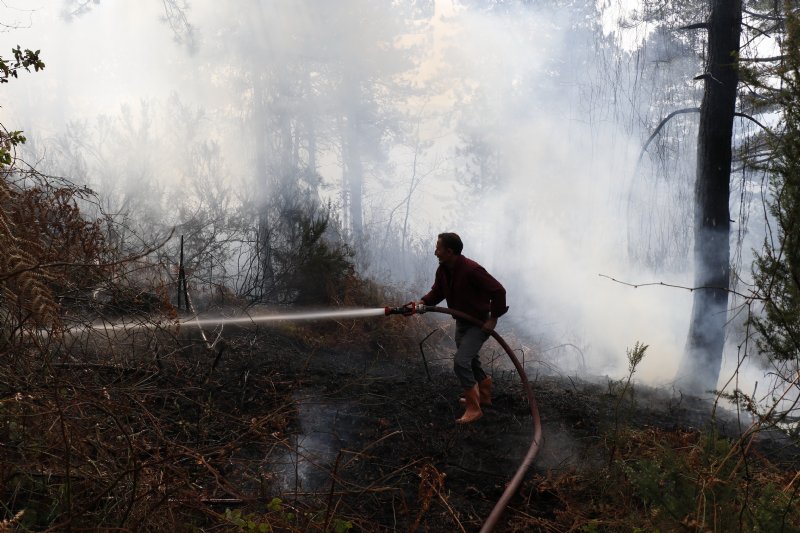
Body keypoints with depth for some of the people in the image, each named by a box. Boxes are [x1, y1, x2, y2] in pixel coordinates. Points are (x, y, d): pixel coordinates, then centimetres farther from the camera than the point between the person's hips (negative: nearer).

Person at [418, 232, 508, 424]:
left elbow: (498, 291, -24)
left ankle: (473, 408, -9)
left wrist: (493, 318, -21)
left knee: (461, 362, -19)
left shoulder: (472, 270, -29)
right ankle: (484, 394, 44)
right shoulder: (442, 270, -3)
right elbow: (437, 292, 10)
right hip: (461, 322, 9)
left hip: (479, 324, -9)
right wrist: (422, 302, -10)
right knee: (470, 361, 22)